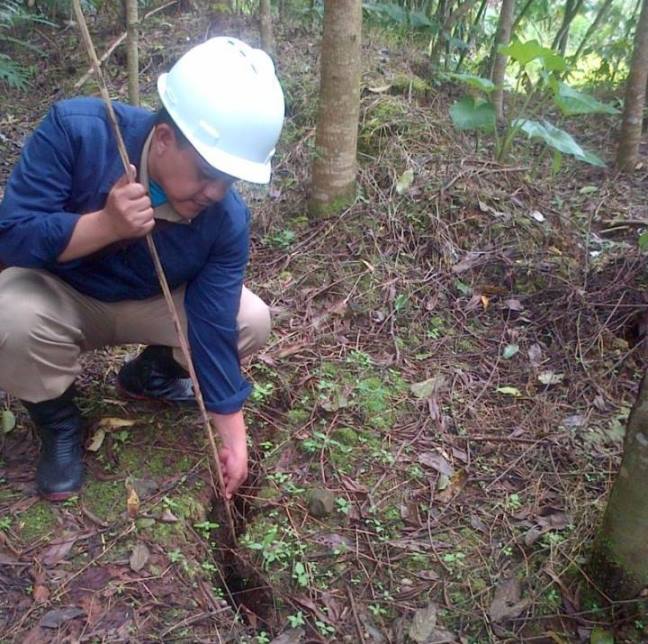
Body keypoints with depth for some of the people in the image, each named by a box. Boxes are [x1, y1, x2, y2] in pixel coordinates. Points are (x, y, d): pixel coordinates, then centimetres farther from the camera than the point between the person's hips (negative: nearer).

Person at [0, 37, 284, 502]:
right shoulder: (76, 129, -31)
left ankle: (150, 374, 15)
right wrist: (106, 224, -46)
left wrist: (232, 437, -18)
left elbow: (215, 325, -20)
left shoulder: (228, 219, -25)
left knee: (251, 321, -16)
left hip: (149, 304, 3)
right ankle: (58, 422, -1)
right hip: (60, 295, -2)